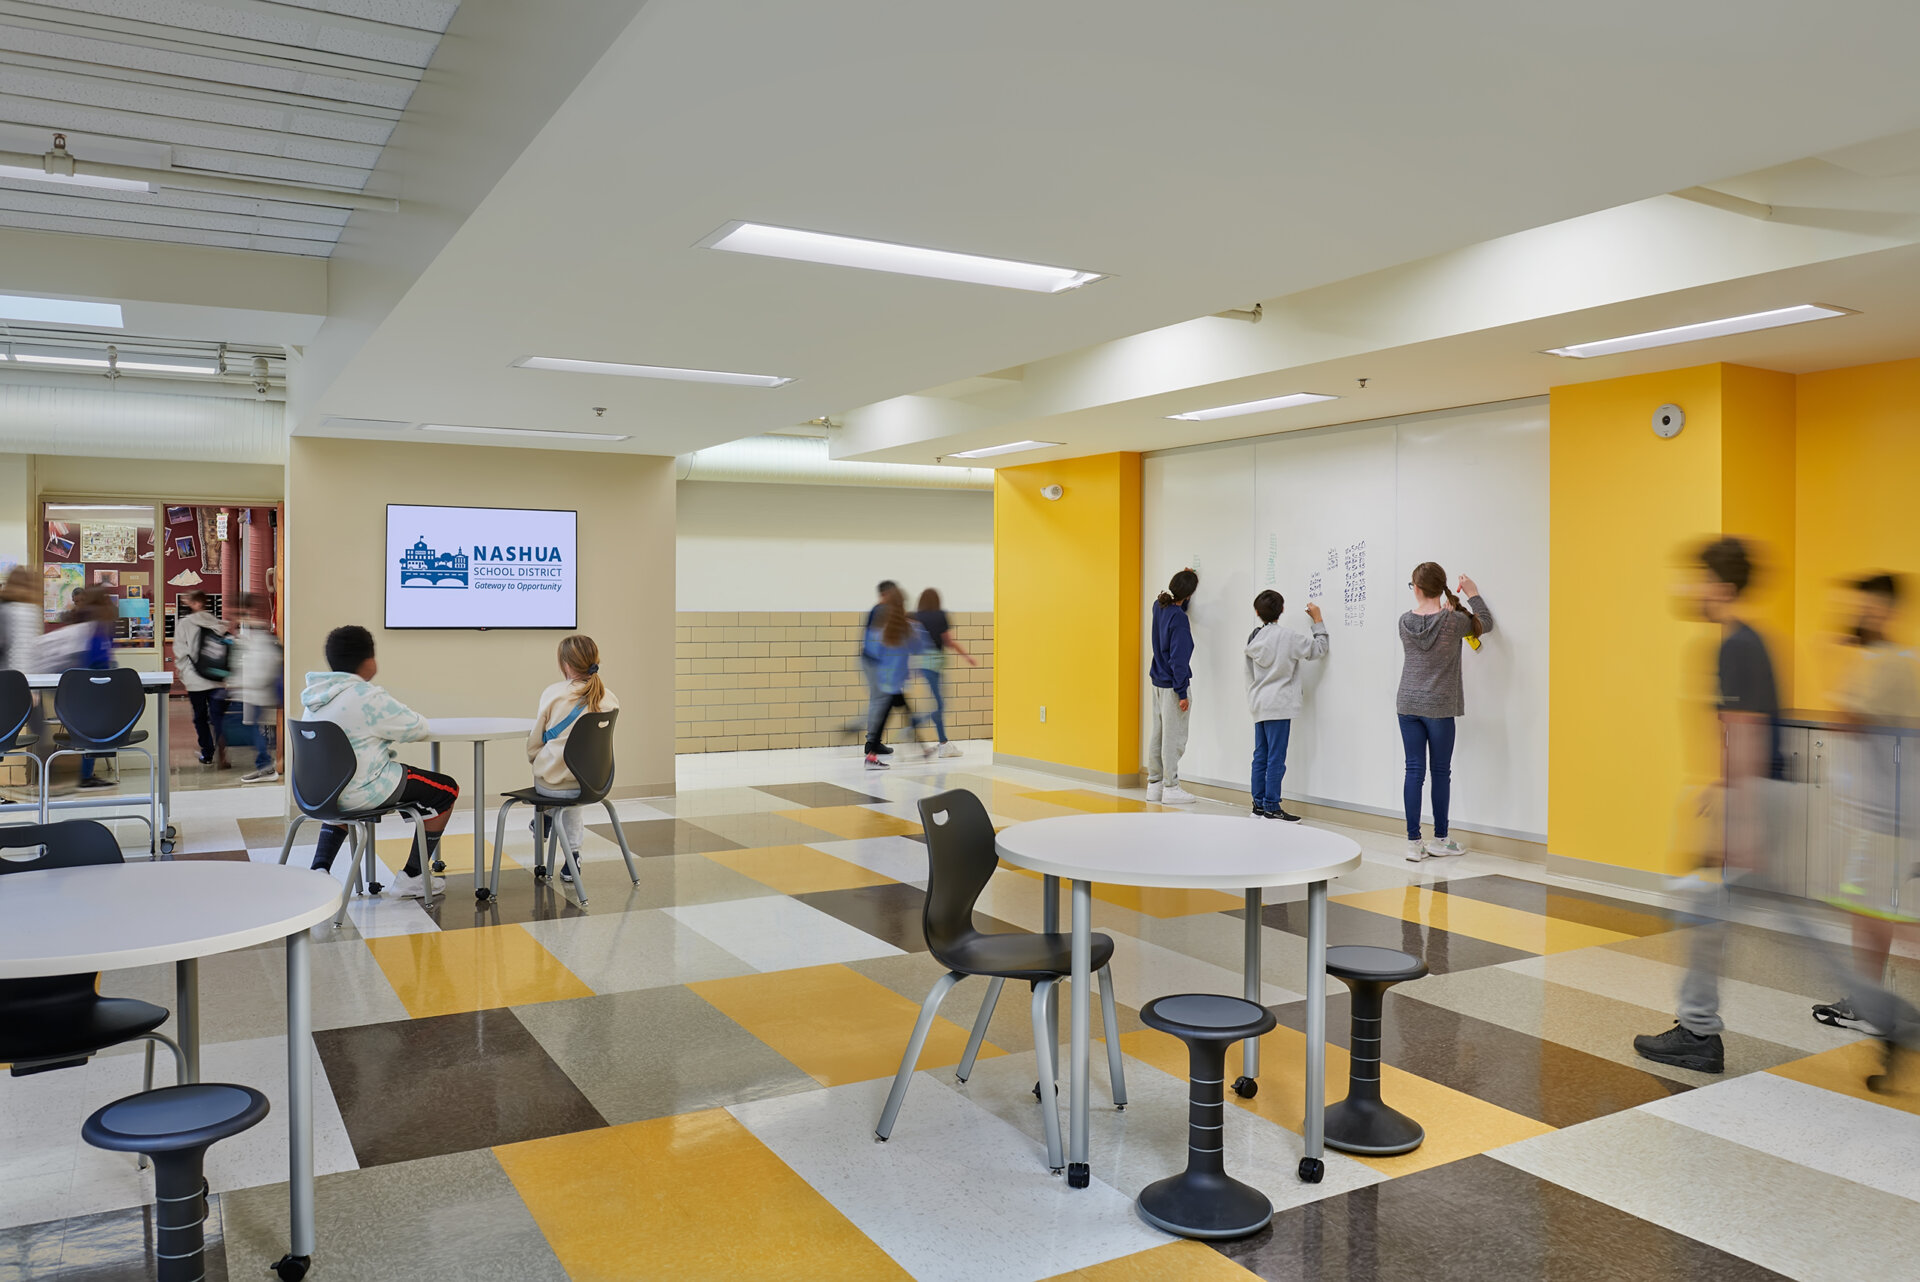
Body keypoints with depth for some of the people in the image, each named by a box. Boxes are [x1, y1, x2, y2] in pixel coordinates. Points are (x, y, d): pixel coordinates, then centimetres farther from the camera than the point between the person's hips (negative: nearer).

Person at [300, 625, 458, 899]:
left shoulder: (316, 695, 6)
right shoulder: (367, 697, -20)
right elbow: (417, 728, -12)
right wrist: (418, 722, 10)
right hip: (360, 793, -8)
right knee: (446, 790, 7)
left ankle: (319, 868, 28)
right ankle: (412, 878, 13)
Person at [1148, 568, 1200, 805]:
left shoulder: (1159, 606, 3)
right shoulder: (1179, 619, -21)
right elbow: (1178, 659, -21)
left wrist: (1186, 580, 22)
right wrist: (1182, 692, -17)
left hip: (1158, 681, 9)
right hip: (1172, 684, -9)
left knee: (1158, 734, 14)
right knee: (1174, 737, -2)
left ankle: (1154, 785, 21)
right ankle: (1170, 789, 3)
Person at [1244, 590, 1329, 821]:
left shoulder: (1254, 638, 7)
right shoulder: (1287, 636, -12)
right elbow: (1319, 649, -4)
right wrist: (1317, 620, 7)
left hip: (1259, 704, 7)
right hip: (1279, 706, -7)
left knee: (1261, 756, 11)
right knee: (1276, 759, -4)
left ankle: (1259, 804, 15)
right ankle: (1271, 808, -3)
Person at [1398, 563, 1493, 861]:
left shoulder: (1405, 621, -3)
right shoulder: (1453, 621, -11)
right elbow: (1485, 623, 7)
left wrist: (1446, 609, 20)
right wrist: (1473, 594, 18)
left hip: (1408, 705, 3)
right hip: (1439, 707, -3)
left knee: (1414, 771, 5)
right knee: (1440, 772, 9)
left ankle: (1413, 841, 6)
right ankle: (1440, 839, 19)